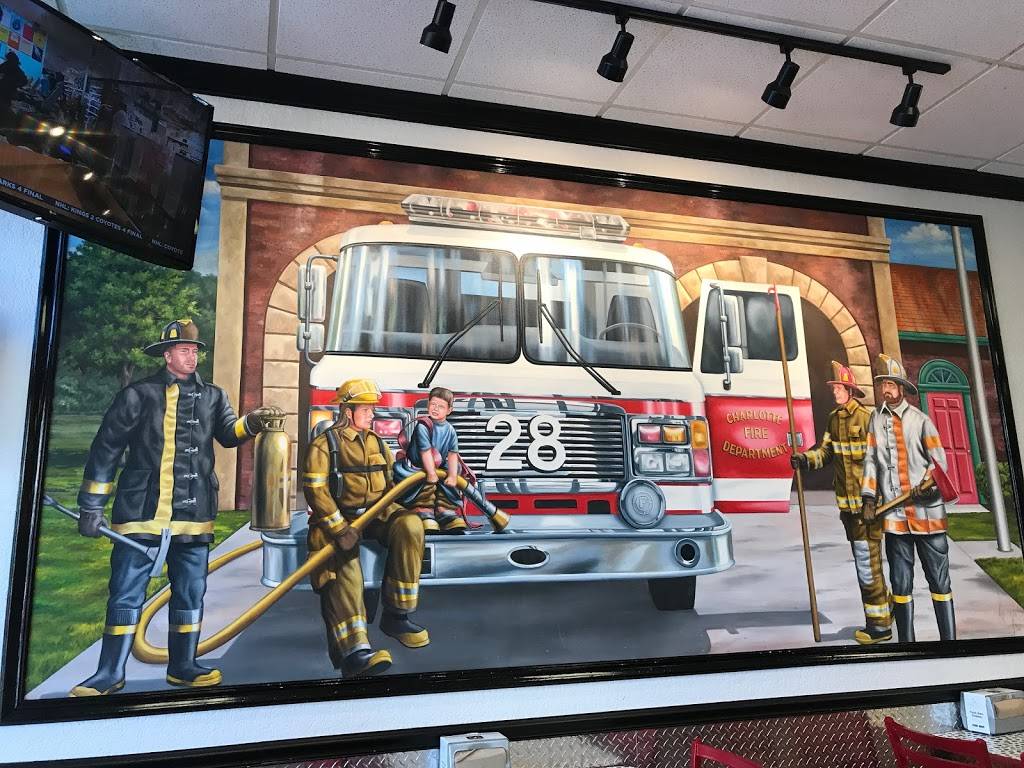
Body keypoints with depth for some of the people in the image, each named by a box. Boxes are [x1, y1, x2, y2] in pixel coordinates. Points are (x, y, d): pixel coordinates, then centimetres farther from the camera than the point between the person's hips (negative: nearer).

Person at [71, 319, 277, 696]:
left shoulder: (211, 396, 11)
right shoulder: (138, 395, -1)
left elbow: (228, 433, -3)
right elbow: (106, 450, 0)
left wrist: (250, 423, -26)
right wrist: (91, 505, -1)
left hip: (193, 514, 3)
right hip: (142, 512, -3)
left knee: (190, 592, 11)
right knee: (126, 593, 3)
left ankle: (182, 666, 24)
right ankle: (110, 673, 16)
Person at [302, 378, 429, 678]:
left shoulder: (377, 442, 20)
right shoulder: (325, 443, 0)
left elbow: (393, 480, 24)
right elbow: (315, 490, -10)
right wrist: (340, 529, -20)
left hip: (377, 512, 4)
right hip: (339, 516, -4)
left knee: (410, 526, -27)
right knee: (345, 565, -30)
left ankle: (395, 616, -20)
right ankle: (353, 651, -43)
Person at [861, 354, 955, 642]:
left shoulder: (920, 420, 0)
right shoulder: (876, 418, 8)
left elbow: (939, 461, 1)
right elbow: (871, 460, 9)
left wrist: (927, 484, -18)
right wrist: (869, 499, 4)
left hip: (927, 510, -3)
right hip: (894, 513, 3)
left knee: (938, 577, 2)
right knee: (900, 581, 9)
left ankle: (949, 639, 10)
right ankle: (906, 641, 19)